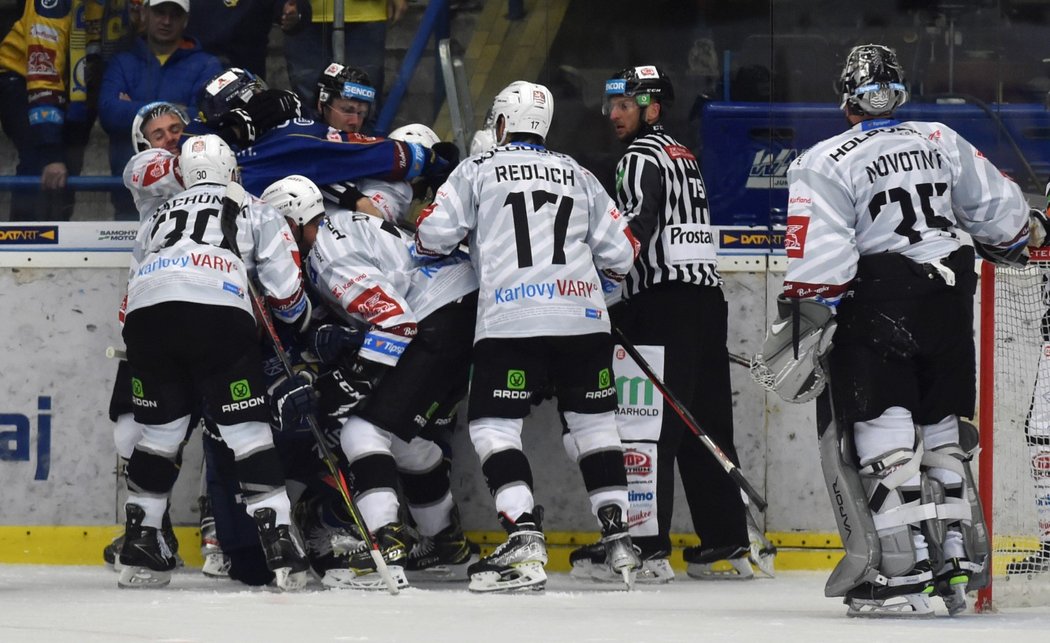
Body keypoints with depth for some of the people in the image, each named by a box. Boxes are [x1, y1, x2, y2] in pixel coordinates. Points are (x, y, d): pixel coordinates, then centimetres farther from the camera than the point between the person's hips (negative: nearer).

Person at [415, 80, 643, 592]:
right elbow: (620, 251, 16)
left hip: (511, 320, -4)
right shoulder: (578, 176, 19)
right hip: (584, 318, 4)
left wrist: (437, 244, 23)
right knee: (594, 421, 16)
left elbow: (433, 233, 0)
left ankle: (525, 544, -18)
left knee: (493, 425, -2)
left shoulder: (477, 170, 9)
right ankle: (617, 537, 12)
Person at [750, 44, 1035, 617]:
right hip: (949, 303, 5)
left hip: (876, 311, -5)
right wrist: (1007, 246, 36)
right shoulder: (942, 143, 8)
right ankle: (958, 566, 18)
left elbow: (818, 265, -15)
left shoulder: (825, 164, -8)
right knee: (942, 433, 16)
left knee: (880, 442, -5)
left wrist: (801, 330, -9)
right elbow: (1002, 210, 15)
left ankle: (902, 575, -13)